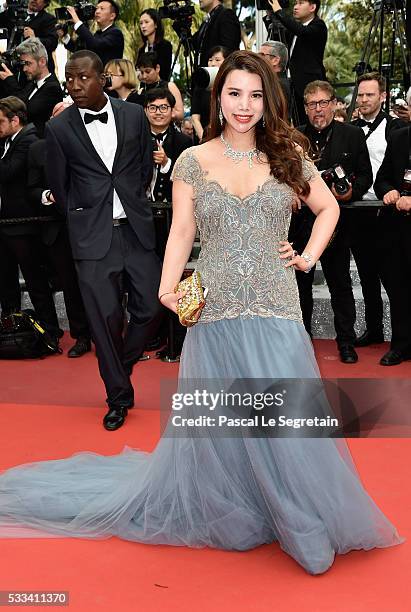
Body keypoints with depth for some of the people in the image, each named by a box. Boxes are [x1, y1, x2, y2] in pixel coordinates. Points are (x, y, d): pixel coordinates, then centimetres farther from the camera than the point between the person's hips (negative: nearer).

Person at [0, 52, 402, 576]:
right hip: (215, 310, 0)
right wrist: (168, 287, -14)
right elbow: (181, 231, 1)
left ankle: (303, 521, 18)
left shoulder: (287, 157, 7)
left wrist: (309, 256, 8)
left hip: (276, 310, 1)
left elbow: (328, 208, 20)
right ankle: (228, 511, 27)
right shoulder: (194, 161, 4)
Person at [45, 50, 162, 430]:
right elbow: (59, 186, 7)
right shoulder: (59, 128, -2)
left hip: (136, 228, 2)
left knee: (150, 307, 0)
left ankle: (120, 367, 28)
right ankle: (119, 396, 13)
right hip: (93, 235, -2)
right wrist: (83, 221, 11)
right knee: (106, 317, -2)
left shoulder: (134, 115, 3)